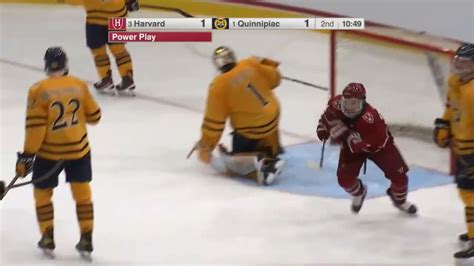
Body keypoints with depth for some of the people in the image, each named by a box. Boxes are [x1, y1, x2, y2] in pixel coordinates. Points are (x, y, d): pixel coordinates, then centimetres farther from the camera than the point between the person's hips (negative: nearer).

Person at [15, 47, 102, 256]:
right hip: (79, 148, 2)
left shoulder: (39, 90, -13)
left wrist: (27, 154, -8)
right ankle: (86, 238, 14)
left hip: (49, 152, -2)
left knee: (42, 192, 16)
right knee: (82, 192, 14)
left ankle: (48, 237, 18)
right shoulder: (79, 85, -4)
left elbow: (35, 126, -15)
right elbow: (94, 116, 4)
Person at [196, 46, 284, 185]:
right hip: (272, 115, 5)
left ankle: (264, 163, -21)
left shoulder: (219, 86, -17)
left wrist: (205, 147, -5)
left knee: (236, 162, 4)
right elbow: (274, 78, 5)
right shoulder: (251, 64, -8)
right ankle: (273, 148, 44)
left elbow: (214, 120, -14)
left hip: (250, 130, -5)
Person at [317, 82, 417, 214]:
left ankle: (399, 200, 29)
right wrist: (323, 127, -4)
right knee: (344, 178, -13)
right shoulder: (336, 104, -27)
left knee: (399, 175, -7)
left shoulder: (370, 117, -43)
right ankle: (359, 193, 26)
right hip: (351, 145, 3)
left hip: (378, 145, -3)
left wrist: (345, 134, -50)